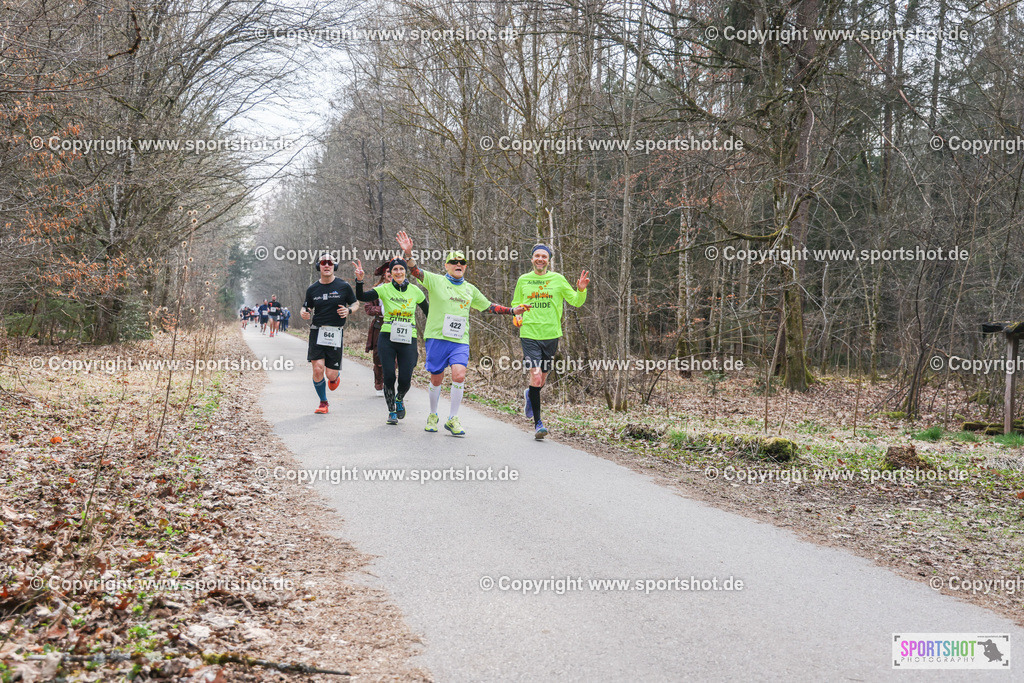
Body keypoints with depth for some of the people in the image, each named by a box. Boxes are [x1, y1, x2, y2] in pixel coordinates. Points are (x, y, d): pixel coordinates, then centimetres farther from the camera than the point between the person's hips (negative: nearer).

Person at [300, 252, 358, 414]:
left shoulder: (344, 286, 1)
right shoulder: (312, 289, 6)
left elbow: (356, 304, 11)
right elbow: (306, 308, 15)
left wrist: (348, 310, -11)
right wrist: (304, 313, -8)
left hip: (336, 333, -1)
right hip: (317, 332, 1)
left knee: (331, 374, -4)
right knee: (317, 369, -13)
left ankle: (335, 378, 36)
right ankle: (323, 402, 9)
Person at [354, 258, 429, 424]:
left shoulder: (415, 291, 3)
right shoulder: (384, 289, -1)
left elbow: (428, 311, 15)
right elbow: (361, 297, -11)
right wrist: (359, 280, -26)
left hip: (408, 341, 1)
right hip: (387, 339, -1)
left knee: (405, 380, -3)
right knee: (389, 377, -3)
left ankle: (399, 399, 32)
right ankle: (391, 411, 19)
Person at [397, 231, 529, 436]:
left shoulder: (470, 289, 15)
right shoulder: (435, 281, 2)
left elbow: (489, 307, 24)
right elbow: (416, 271, -11)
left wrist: (513, 311, 15)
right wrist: (408, 253, -29)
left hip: (460, 341, 2)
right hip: (437, 338, -2)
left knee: (459, 374, -16)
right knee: (436, 379, 4)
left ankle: (452, 419, -5)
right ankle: (433, 416, 27)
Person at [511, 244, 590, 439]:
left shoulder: (558, 279, 6)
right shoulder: (523, 280, 7)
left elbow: (576, 301, 8)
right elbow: (515, 304, 19)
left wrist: (581, 290, -12)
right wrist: (516, 317, -2)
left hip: (551, 335, 2)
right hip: (529, 334, -1)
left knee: (542, 378, 10)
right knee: (536, 377, -14)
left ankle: (530, 395, 46)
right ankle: (537, 423, -6)